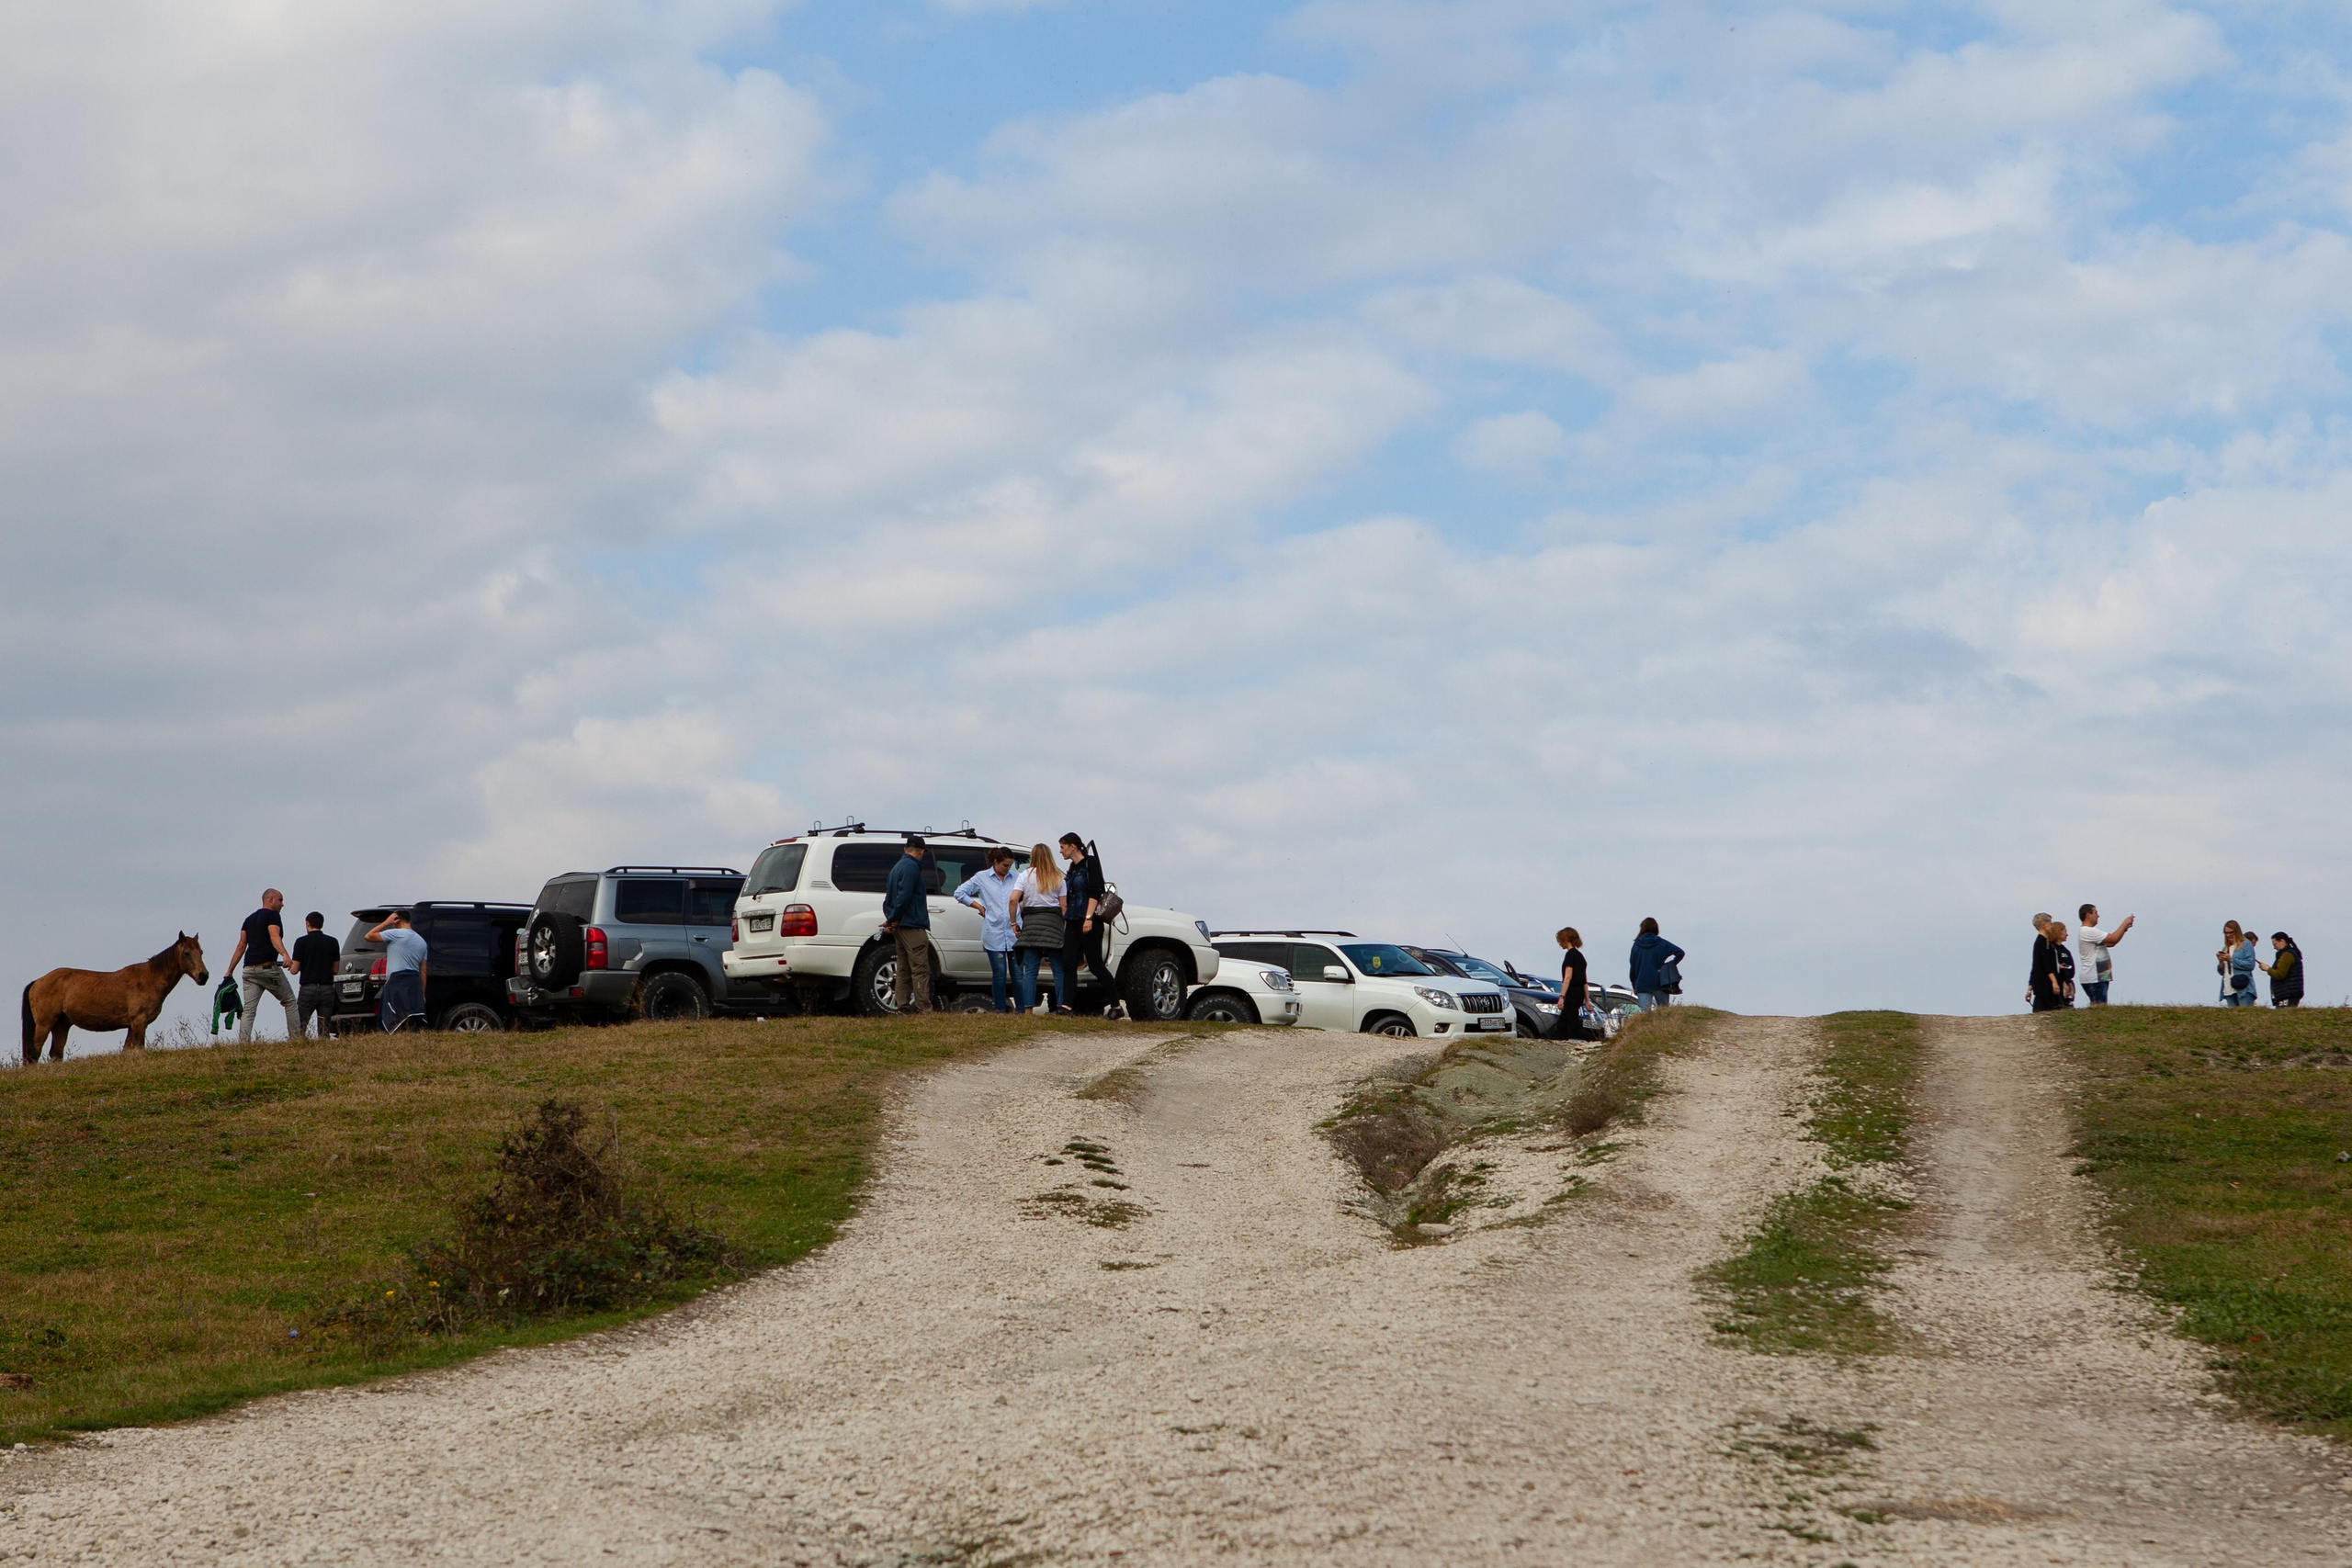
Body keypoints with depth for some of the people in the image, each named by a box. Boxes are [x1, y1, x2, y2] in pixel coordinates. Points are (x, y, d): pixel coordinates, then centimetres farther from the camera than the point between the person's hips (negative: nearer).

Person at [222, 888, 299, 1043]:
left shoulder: (250, 919, 20)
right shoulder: (273, 916, -1)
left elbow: (241, 947, 17)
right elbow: (274, 937, -20)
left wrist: (230, 971, 19)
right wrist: (285, 955, -36)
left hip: (250, 969, 6)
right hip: (268, 967, -6)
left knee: (249, 1010, -1)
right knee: (290, 1003, 8)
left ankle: (243, 1043, -16)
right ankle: (296, 1038, 6)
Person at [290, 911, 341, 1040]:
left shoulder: (302, 941, -5)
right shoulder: (333, 942, 6)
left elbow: (294, 970, -4)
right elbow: (336, 969, 11)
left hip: (308, 989, -3)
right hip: (327, 989, 3)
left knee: (299, 1029, 2)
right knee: (324, 1031, 5)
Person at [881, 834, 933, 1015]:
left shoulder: (898, 867, 19)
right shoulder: (911, 867, -11)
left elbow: (888, 897, 19)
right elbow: (904, 896, -20)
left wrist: (890, 920, 6)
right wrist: (893, 920, -11)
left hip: (900, 926, 10)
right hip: (912, 925, -10)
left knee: (904, 969, 12)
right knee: (920, 968, -11)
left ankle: (902, 1006, 12)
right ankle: (923, 1009, -15)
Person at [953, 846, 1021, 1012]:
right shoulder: (982, 878, 7)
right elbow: (959, 893, 8)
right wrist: (979, 907, 4)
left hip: (1014, 932, 1)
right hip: (994, 934, -1)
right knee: (999, 973, -1)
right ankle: (1001, 1009, 7)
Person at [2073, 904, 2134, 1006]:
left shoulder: (2086, 931, 19)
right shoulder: (2088, 932, -15)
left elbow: (2110, 943, 19)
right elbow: (2114, 939, -17)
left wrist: (2124, 929, 9)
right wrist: (2125, 924, -4)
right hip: (2093, 979, -11)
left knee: (2101, 1006, 8)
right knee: (2099, 1006, -14)